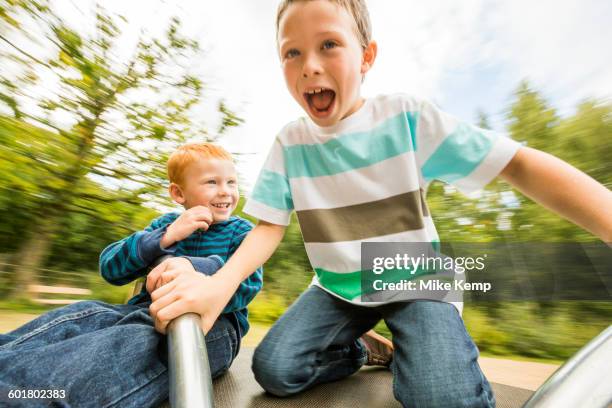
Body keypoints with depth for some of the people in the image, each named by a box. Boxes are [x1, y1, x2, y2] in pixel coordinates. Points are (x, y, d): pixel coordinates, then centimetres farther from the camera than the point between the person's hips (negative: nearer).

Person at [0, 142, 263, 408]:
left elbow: (248, 282, -16)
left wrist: (193, 267, -33)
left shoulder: (241, 232, 3)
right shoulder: (166, 224, 15)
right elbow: (110, 267, 6)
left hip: (212, 323, -4)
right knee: (82, 313, -20)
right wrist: (167, 236, -10)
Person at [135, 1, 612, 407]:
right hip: (338, 290, 3)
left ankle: (400, 345, 11)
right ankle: (359, 349, 18)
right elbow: (269, 226, -10)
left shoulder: (405, 116, -13)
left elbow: (519, 163, -15)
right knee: (273, 370, -8)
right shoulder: (290, 143, -6)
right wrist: (220, 283, -29)